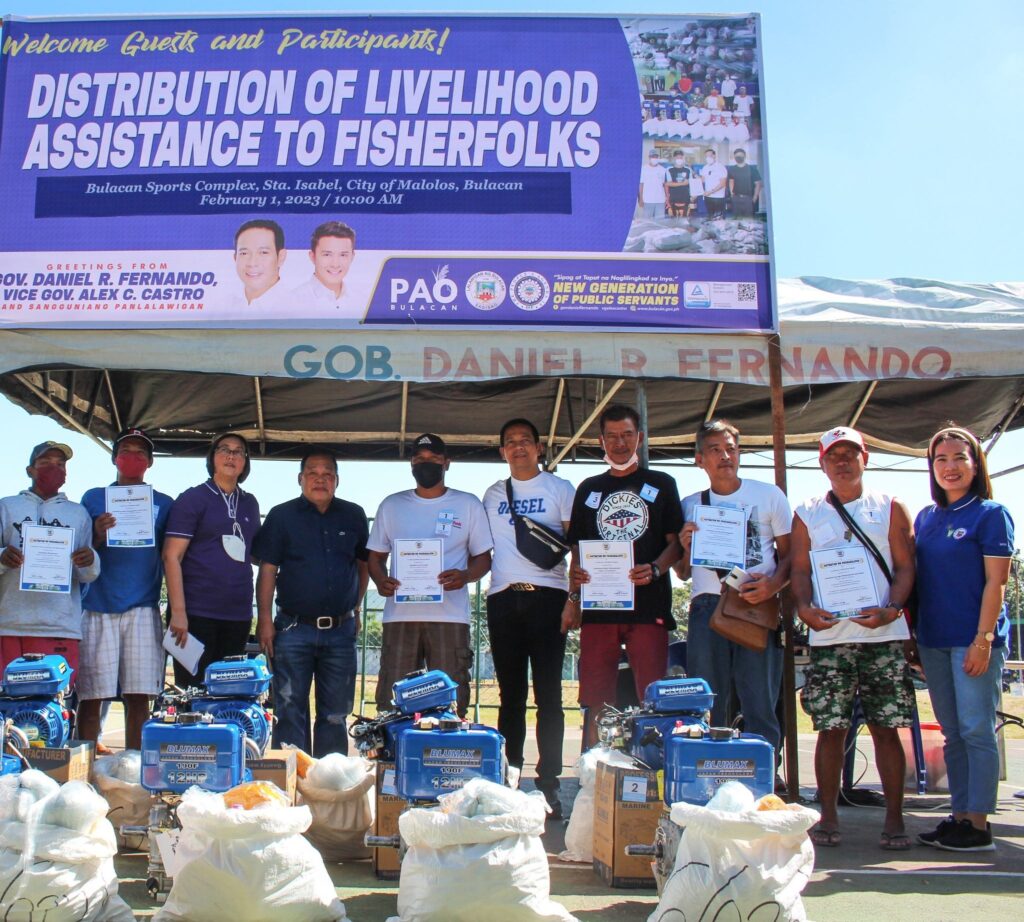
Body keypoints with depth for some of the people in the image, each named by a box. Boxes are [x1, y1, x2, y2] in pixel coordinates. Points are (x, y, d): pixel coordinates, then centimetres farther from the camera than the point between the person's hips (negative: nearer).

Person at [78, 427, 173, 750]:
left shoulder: (163, 503, 14)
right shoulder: (94, 498, 12)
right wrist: (97, 536, -10)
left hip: (143, 609, 0)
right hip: (97, 607, 0)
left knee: (139, 697, -3)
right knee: (90, 696, -2)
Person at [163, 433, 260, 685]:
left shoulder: (250, 504, 15)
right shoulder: (192, 499, -1)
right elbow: (172, 557, -8)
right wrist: (178, 612, -17)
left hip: (238, 616, 5)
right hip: (197, 615, -5)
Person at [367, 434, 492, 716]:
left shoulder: (469, 505, 11)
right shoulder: (391, 505, 16)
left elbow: (483, 557, 11)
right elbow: (376, 555, 18)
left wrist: (465, 576, -12)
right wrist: (380, 580, -5)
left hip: (450, 617, -1)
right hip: (400, 616, 1)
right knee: (392, 704, -1)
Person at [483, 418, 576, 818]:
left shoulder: (559, 489, 7)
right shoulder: (493, 495, 17)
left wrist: (576, 596, -8)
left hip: (547, 595, -3)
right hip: (503, 598, 3)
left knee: (548, 693, -4)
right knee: (510, 692, 6)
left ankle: (548, 782, -1)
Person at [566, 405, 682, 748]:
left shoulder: (661, 485, 11)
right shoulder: (588, 489, 18)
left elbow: (675, 542, 6)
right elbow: (578, 548, 17)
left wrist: (654, 569, -15)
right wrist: (574, 595, 2)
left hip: (648, 606, -2)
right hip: (598, 605, 2)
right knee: (596, 701, 1)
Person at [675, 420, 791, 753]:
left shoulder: (769, 495, 11)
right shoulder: (691, 506, 16)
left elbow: (790, 554, 8)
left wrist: (774, 583, -12)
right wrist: (686, 548, -2)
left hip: (758, 607, -2)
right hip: (707, 607, 2)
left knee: (760, 706, -6)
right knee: (706, 708, 1)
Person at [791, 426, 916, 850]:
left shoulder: (890, 508, 11)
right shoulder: (807, 515, 13)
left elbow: (905, 566, 5)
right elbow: (800, 570, 7)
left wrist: (891, 609, -12)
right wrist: (804, 607, -13)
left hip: (883, 633, 0)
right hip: (828, 635, 1)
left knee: (886, 728, 1)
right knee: (830, 729, 1)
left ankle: (894, 819, 9)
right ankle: (828, 818, 11)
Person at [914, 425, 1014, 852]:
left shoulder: (990, 514, -4)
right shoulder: (925, 518, 13)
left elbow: (995, 582, -9)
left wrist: (983, 640, -16)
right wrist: (912, 637, 11)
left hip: (973, 640, -6)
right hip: (933, 641, 6)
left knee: (977, 731, -3)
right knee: (952, 734, 10)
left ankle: (978, 826, 2)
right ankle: (959, 817, 17)